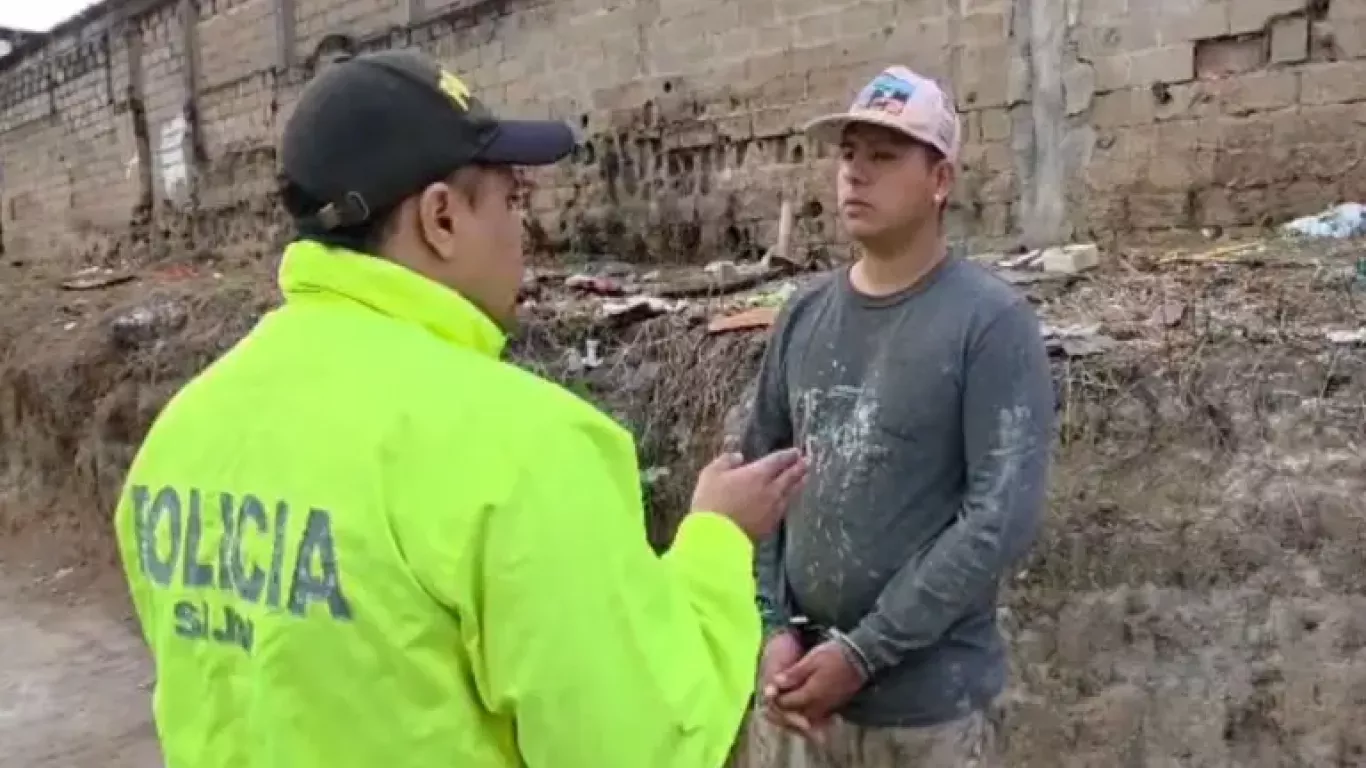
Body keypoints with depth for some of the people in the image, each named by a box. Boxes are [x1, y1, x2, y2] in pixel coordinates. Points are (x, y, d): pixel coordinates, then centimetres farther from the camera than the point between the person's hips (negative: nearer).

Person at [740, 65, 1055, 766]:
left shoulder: (990, 321, -11)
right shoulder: (804, 316, 4)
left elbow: (1005, 514, -17)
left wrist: (864, 653, -17)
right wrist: (773, 628, -6)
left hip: (927, 699, -4)